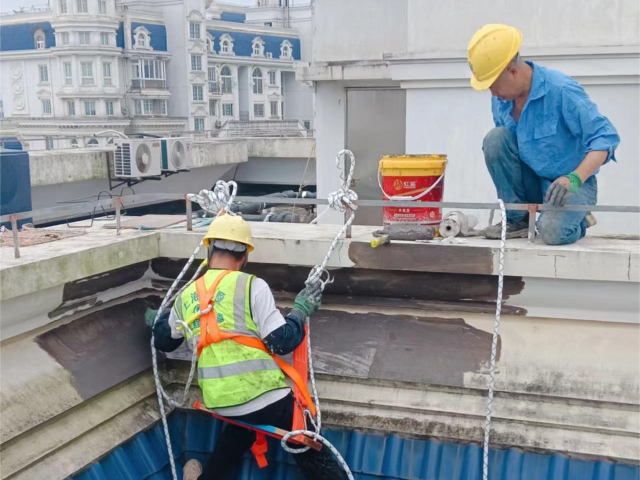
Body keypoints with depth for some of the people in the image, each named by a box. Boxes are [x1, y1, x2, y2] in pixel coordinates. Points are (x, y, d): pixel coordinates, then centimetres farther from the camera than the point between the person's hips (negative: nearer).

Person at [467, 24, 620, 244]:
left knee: (553, 232, -33)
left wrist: (574, 179, -38)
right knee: (494, 138, -19)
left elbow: (605, 137, -23)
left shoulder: (561, 90, -23)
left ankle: (575, 219, 7)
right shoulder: (500, 99, -3)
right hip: (531, 181, 6)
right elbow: (499, 149, 9)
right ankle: (517, 219, -7)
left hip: (570, 182, -5)